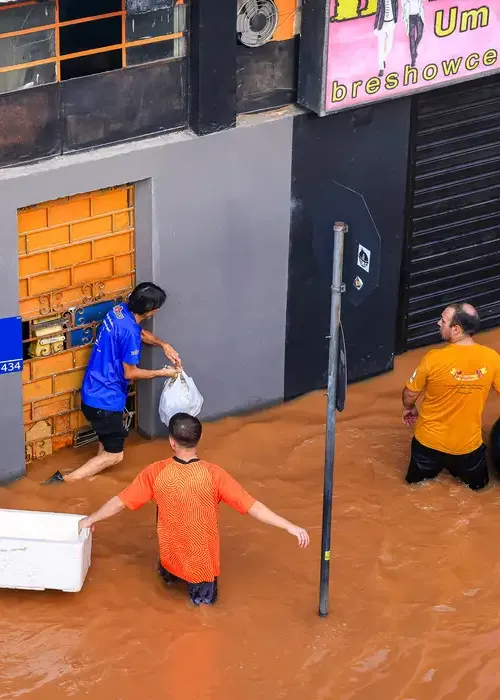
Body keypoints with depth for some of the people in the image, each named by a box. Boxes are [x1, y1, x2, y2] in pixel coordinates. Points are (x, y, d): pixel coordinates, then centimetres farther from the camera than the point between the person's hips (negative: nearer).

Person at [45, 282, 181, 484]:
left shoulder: (121, 310, -2)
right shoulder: (129, 332, -28)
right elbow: (130, 373, -17)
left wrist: (164, 345, 7)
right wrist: (163, 373, -5)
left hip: (94, 392, 9)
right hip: (105, 399, -9)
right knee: (114, 455, 2)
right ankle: (65, 481, -3)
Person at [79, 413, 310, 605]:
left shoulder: (156, 473, -16)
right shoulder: (213, 474, -21)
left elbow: (119, 502, -5)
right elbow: (252, 506, -22)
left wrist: (90, 519, 12)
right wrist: (291, 527, -17)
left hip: (172, 560, 0)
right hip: (202, 564, 0)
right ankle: (200, 585, 9)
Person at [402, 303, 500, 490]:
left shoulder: (434, 359, -24)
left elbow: (410, 394, -8)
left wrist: (408, 409, 16)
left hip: (430, 440, -1)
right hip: (468, 444, 1)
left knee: (416, 480, 28)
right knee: (477, 483, 28)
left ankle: (433, 467, 15)